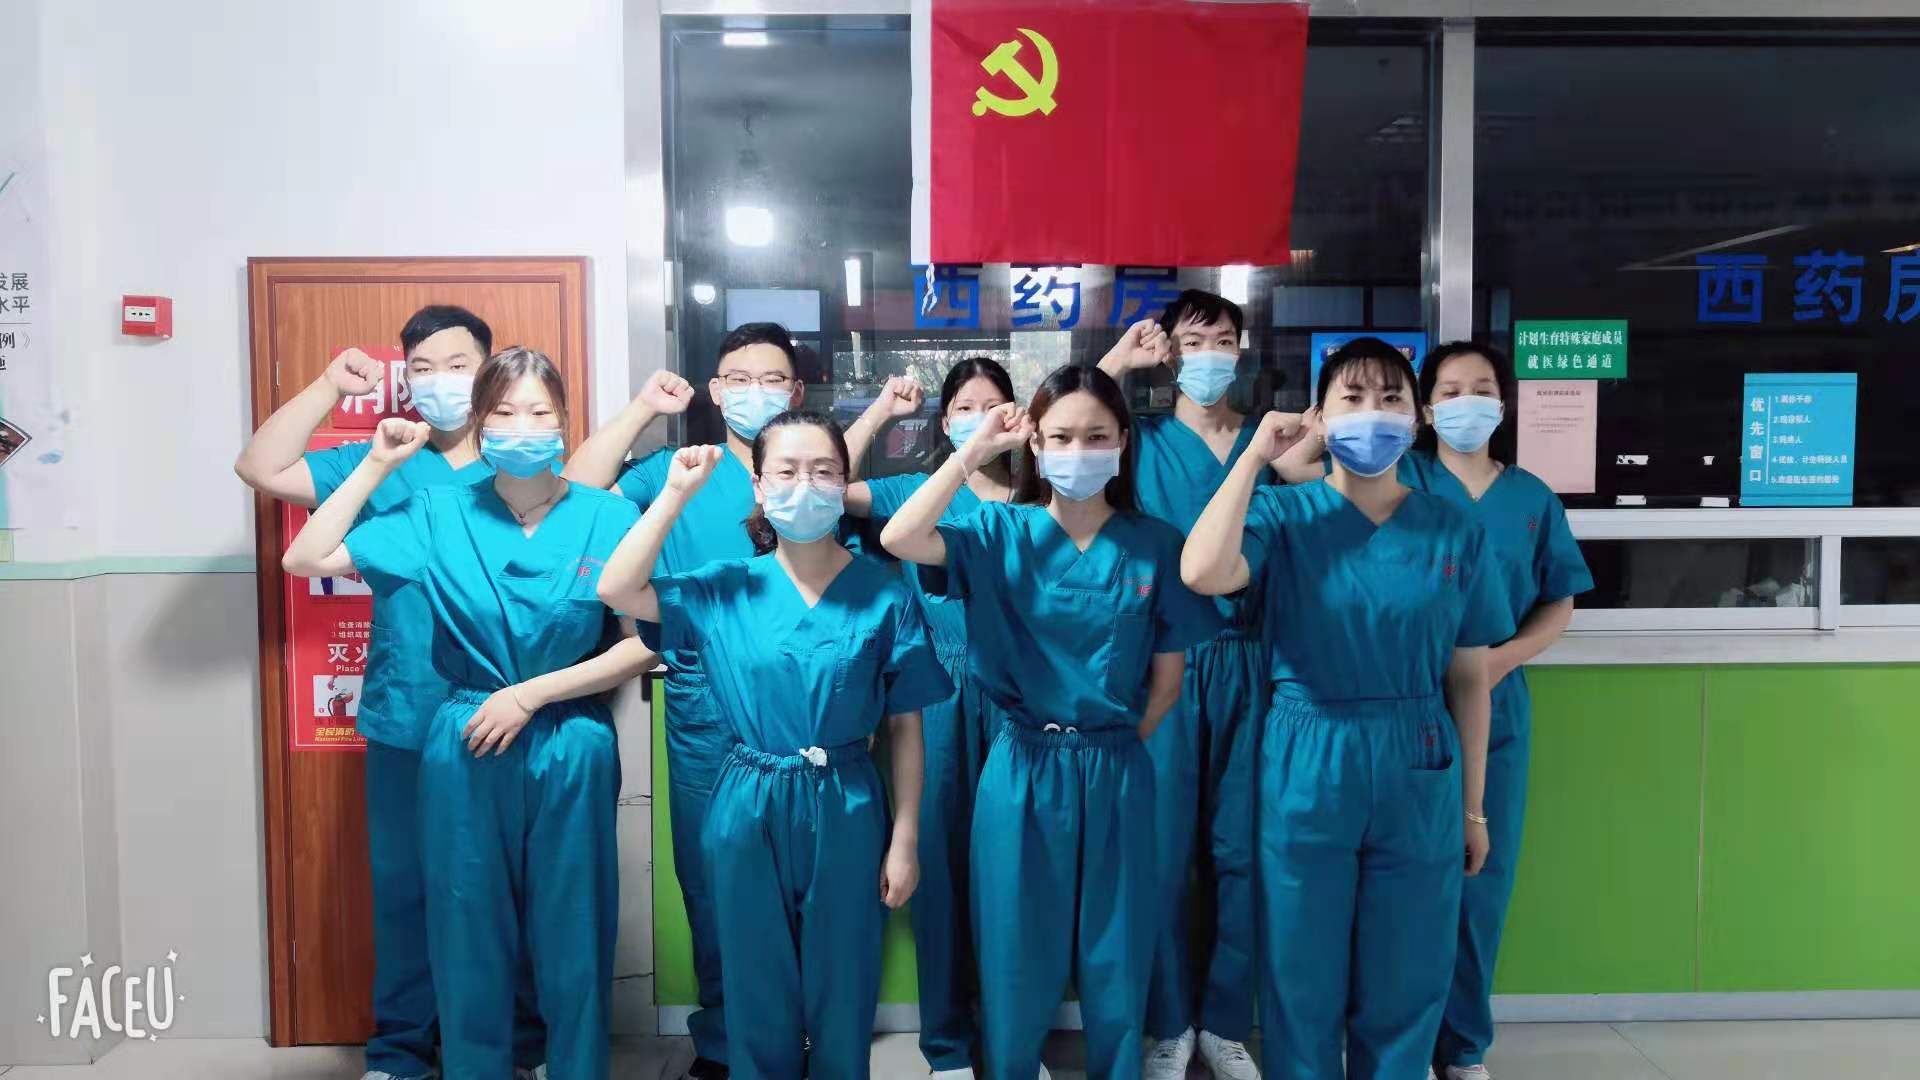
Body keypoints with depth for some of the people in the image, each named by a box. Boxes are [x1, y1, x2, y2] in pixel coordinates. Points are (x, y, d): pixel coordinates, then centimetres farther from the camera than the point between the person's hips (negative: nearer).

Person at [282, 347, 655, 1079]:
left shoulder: (609, 518, -6)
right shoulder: (440, 512, -1)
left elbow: (643, 646, -7)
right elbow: (305, 561, -3)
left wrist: (530, 694, -13)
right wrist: (379, 464, -5)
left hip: (572, 757, -1)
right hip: (464, 755, 1)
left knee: (572, 945, 11)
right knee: (469, 945, 13)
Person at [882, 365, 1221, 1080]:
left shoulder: (1155, 545, -2)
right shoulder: (1002, 532, -4)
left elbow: (1168, 677, 4)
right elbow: (899, 540, -22)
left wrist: (1116, 745, 3)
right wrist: (974, 453, -18)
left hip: (1116, 775, 1)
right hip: (1022, 771, -1)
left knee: (1115, 958, 14)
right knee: (1017, 956, 11)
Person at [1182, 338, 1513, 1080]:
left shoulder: (1456, 532, 2)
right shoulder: (1282, 514, -4)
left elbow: (1469, 679, 6)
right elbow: (1202, 574, -26)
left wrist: (1473, 805, 7)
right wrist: (1254, 456, -16)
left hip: (1419, 774, 2)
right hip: (1306, 768, -2)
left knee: (1404, 984, 14)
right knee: (1302, 981, 11)